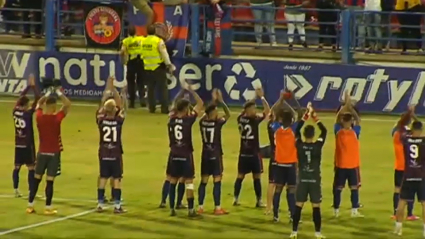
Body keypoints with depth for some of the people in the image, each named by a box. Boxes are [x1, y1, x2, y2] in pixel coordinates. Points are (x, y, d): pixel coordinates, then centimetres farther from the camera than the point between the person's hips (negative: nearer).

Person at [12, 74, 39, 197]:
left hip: (18, 144, 6)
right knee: (31, 167, 0)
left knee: (17, 167, 10)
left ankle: (16, 190, 13)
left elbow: (21, 97, 12)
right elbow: (37, 98, -19)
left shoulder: (15, 111, -2)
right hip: (27, 145, -6)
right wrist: (33, 86, -11)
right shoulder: (28, 113, -18)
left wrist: (29, 86, 13)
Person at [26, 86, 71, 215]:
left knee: (36, 179, 11)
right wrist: (59, 93, 3)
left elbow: (39, 103, 18)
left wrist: (47, 94, 21)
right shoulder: (57, 118, -14)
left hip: (41, 152, 4)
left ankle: (30, 205, 12)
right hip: (53, 153, -4)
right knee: (50, 180, -2)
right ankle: (48, 207, 1)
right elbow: (68, 104, -5)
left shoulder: (39, 116, -3)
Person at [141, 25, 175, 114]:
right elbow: (164, 53, -14)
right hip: (158, 67, -5)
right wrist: (169, 65, -7)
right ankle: (164, 108, -6)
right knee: (163, 88, -1)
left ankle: (151, 108, 15)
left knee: (150, 88, 13)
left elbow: (143, 54, 10)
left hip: (148, 69, 5)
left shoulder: (143, 42, 4)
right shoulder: (158, 41, -13)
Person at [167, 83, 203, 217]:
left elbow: (174, 109, 21)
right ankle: (191, 210, -4)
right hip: (186, 155, -5)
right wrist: (190, 90, -2)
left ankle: (172, 209, 14)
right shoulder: (188, 120, -14)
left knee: (173, 182, 11)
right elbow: (200, 104, -9)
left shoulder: (171, 119, -1)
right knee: (189, 182, -2)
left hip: (174, 155, 5)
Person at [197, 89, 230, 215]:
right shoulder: (217, 123, -15)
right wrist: (221, 101, -5)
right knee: (217, 181, -2)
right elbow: (228, 114, -4)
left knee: (203, 181, 9)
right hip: (215, 155, -6)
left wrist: (214, 101, 23)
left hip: (205, 155, 6)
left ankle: (200, 207, 10)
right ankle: (217, 208, -2)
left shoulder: (202, 122, 0)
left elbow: (206, 114, 21)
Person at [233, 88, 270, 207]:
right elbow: (267, 111, -16)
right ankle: (259, 201, 3)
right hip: (253, 153, -6)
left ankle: (236, 199, 12)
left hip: (243, 153, 6)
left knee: (240, 176, 12)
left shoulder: (240, 119, 2)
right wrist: (262, 97, -13)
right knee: (257, 177, 1)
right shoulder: (254, 120, -17)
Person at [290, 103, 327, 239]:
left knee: (298, 206, 4)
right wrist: (314, 117, 6)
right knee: (316, 207, 2)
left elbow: (297, 131, 8)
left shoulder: (299, 145, -6)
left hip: (302, 180, 1)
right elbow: (324, 131, 3)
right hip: (315, 180, -1)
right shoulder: (318, 146, -10)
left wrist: (306, 115, 9)